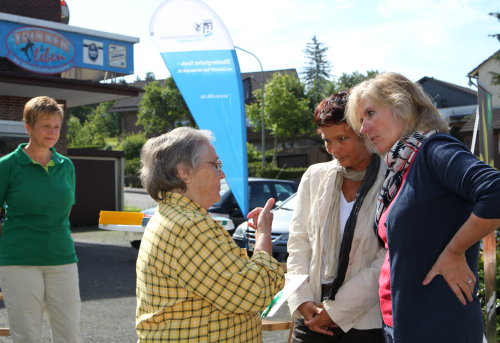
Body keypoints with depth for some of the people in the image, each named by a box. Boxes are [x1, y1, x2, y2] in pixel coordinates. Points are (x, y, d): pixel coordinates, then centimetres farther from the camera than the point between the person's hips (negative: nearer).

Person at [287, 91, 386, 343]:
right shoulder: (314, 177, 6)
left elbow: (387, 261, -11)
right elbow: (298, 242, 7)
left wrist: (336, 311, -11)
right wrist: (303, 301, -5)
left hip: (365, 322, -3)